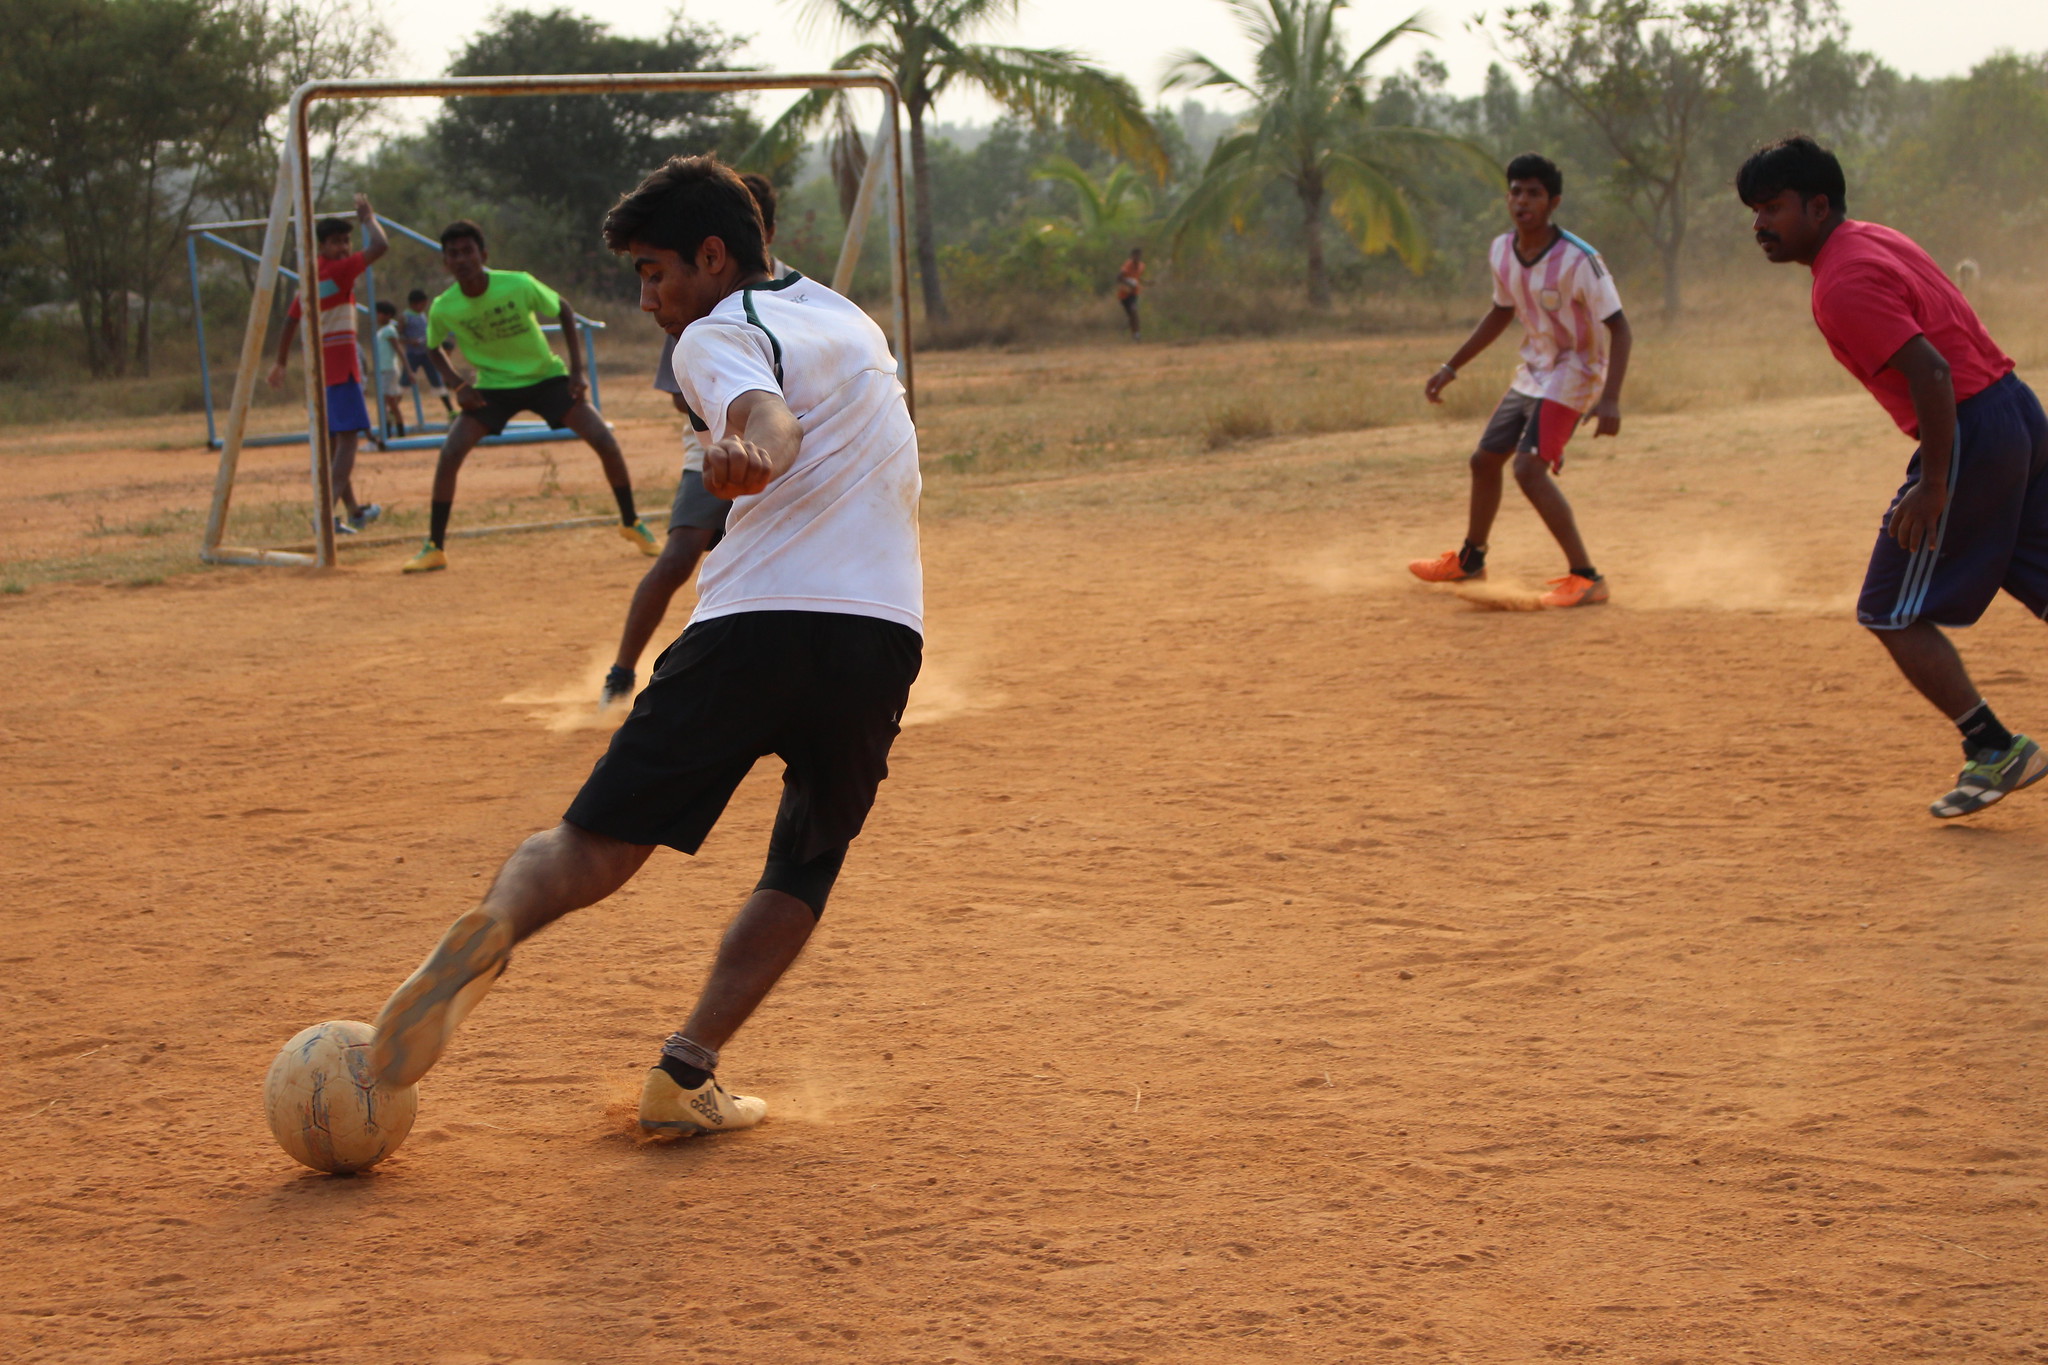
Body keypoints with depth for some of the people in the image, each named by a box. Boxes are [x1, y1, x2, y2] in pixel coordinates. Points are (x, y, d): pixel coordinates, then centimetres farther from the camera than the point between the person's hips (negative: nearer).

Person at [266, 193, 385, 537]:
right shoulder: (337, 270, -11)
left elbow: (291, 320, 23)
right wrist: (368, 218, -1)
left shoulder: (309, 277, 15)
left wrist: (281, 362, 33)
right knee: (348, 438, -13)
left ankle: (353, 510, 29)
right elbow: (380, 246, -19)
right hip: (340, 364, -9)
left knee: (337, 440, 17)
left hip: (318, 366, 9)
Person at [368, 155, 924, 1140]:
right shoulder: (846, 315, 24)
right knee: (802, 873, 17)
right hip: (883, 638, 5)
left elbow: (767, 416, -20)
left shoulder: (715, 337, 3)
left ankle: (495, 927, -31)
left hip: (753, 627, -5)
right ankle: (685, 1075, 4)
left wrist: (745, 454, -38)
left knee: (596, 844, -2)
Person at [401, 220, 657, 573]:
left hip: (546, 377, -1)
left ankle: (631, 523, 10)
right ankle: (434, 548, -3)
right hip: (492, 387, 1)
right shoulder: (443, 309, -17)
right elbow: (434, 349, 6)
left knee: (605, 441, -12)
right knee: (450, 454, -17)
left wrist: (576, 370, -8)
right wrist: (458, 385, -11)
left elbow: (564, 310, -5)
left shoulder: (519, 285, -23)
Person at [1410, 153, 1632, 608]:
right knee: (1485, 459, 18)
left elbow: (1619, 328, -23)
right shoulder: (1502, 252, -3)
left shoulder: (1578, 261, -25)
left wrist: (1610, 400, -35)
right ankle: (1469, 559, 41)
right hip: (1531, 373, 8)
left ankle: (1585, 578, -19)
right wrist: (1450, 368, 18)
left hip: (1573, 375, -8)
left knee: (1529, 469, -23)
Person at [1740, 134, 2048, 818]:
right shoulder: (1874, 239, 15)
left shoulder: (1842, 286, -16)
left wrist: (1934, 485, -21)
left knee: (1891, 614, 1)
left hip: (1969, 434, -10)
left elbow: (1931, 371, -24)